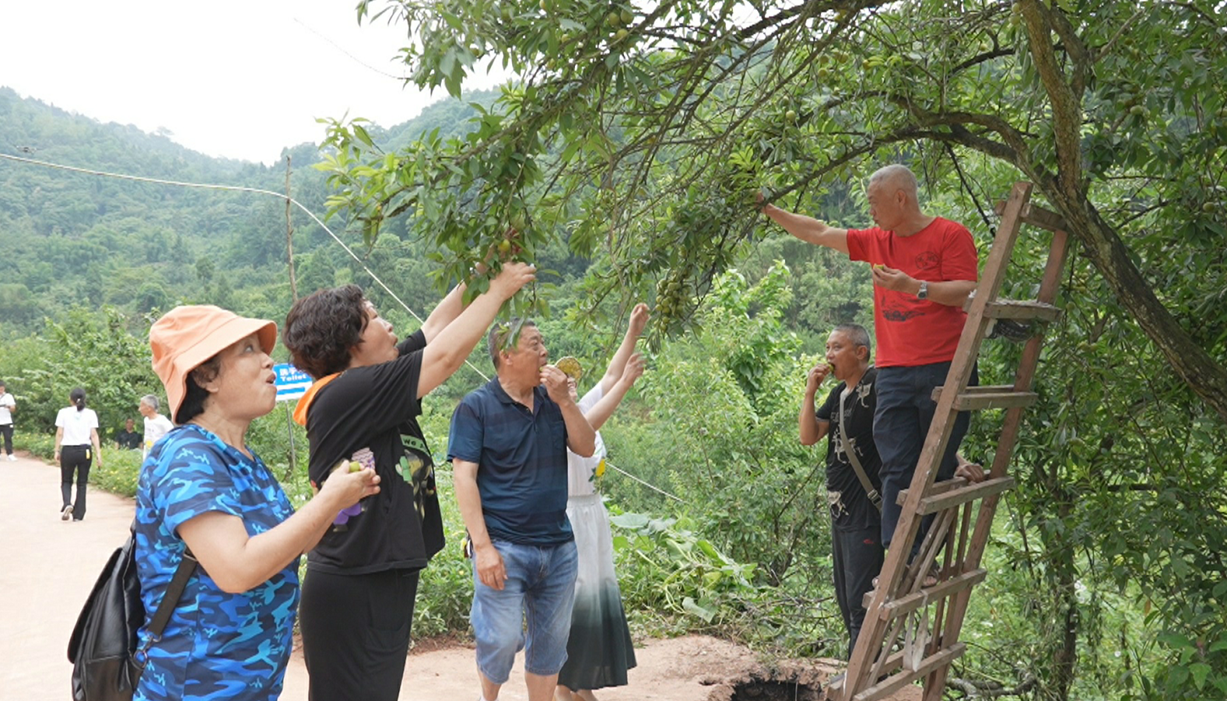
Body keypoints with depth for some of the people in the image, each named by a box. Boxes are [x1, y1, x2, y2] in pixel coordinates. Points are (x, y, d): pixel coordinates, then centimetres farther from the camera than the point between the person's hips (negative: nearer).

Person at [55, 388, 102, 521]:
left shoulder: (64, 412, 0)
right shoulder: (90, 414, 1)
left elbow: (59, 433, -3)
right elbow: (94, 435, -3)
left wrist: (57, 451, 4)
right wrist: (98, 453, -1)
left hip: (68, 450, -1)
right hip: (85, 450, 1)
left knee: (66, 481, 14)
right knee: (82, 483, 10)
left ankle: (67, 503, -14)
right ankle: (78, 514, 10)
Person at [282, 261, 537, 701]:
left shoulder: (369, 384, 6)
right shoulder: (345, 394, -19)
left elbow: (434, 329, 15)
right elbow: (446, 355, -19)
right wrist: (499, 288, -7)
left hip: (382, 581, 10)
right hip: (353, 593, -10)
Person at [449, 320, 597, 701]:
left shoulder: (553, 400, 9)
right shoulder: (476, 407, -7)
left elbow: (587, 448, 4)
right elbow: (464, 476, -11)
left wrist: (564, 400, -10)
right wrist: (482, 546, -16)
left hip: (558, 545, 5)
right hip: (504, 548, -5)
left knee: (551, 640, 12)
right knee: (502, 639, -4)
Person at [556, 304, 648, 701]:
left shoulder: (578, 412, 7)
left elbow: (609, 377, 7)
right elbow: (588, 426, -33)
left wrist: (633, 334, 0)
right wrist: (627, 383, -34)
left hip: (592, 516, 9)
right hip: (565, 519, -9)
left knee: (596, 598, 12)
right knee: (569, 602, -2)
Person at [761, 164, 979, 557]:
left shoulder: (951, 235, 0)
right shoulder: (876, 242, 17)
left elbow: (964, 293, -7)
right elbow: (819, 233, 21)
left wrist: (914, 287, -19)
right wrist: (768, 210, 21)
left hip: (945, 369, -4)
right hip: (893, 373, 5)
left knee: (938, 469, 0)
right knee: (897, 471, -3)